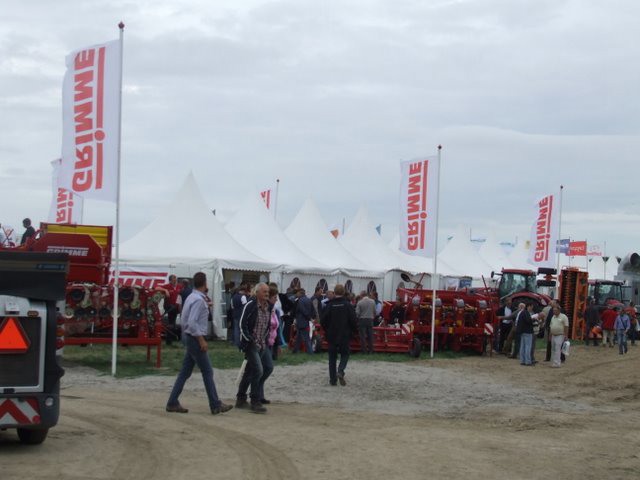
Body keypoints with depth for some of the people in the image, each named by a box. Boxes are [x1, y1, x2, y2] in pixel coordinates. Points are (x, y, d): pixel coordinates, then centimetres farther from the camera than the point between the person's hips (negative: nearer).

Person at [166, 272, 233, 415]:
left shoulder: (191, 297, 11)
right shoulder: (199, 300, -18)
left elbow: (184, 320, 16)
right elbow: (192, 322, -25)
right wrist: (201, 340, -21)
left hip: (188, 337, 9)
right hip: (195, 338, -9)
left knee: (185, 372, 11)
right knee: (207, 372, -2)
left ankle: (172, 403, 11)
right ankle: (215, 405, 2)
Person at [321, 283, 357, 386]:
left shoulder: (329, 305, -6)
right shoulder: (348, 305, -8)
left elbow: (323, 321, -5)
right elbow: (353, 321, -9)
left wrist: (327, 331, 13)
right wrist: (352, 331, 10)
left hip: (331, 335, 1)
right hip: (345, 335, -1)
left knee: (332, 357, 10)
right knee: (345, 354, 14)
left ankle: (333, 380, 8)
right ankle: (340, 371, -12)